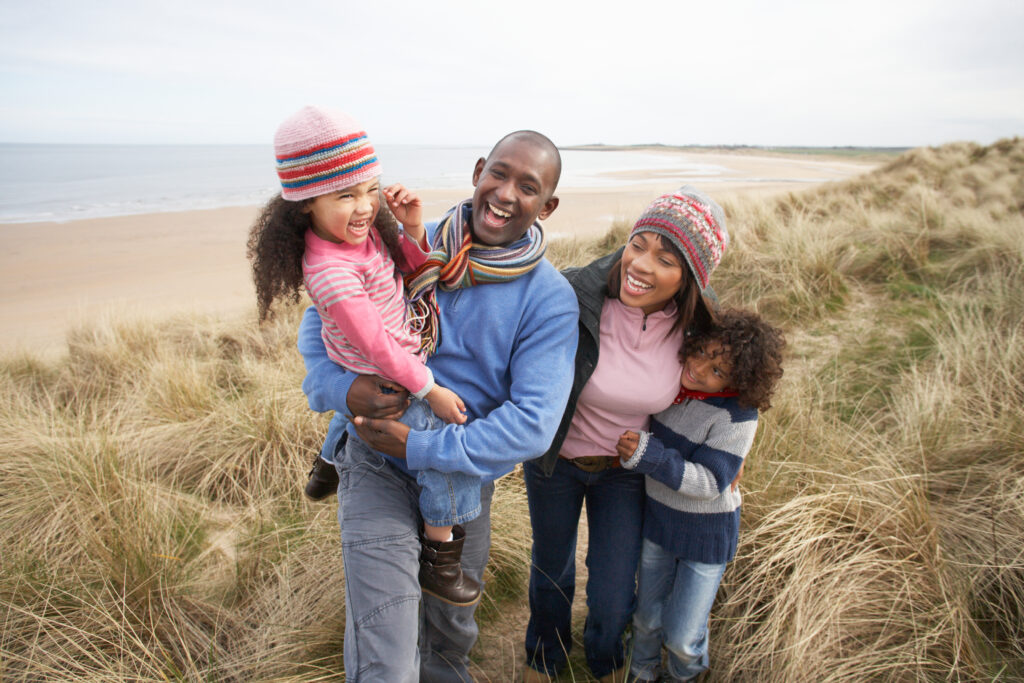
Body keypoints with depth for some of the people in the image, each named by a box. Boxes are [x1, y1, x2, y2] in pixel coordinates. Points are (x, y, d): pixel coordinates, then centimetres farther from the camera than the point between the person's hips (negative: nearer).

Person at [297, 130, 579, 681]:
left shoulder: (550, 299, -14)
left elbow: (533, 423, -21)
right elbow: (321, 319, 0)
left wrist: (419, 447, -24)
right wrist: (342, 389, -20)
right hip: (376, 468, -1)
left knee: (451, 634, 25)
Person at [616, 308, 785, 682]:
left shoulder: (737, 414, -26)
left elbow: (710, 484, -26)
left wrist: (649, 456, -34)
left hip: (707, 532, -4)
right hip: (658, 518, 4)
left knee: (682, 636, 10)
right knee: (647, 617, 20)